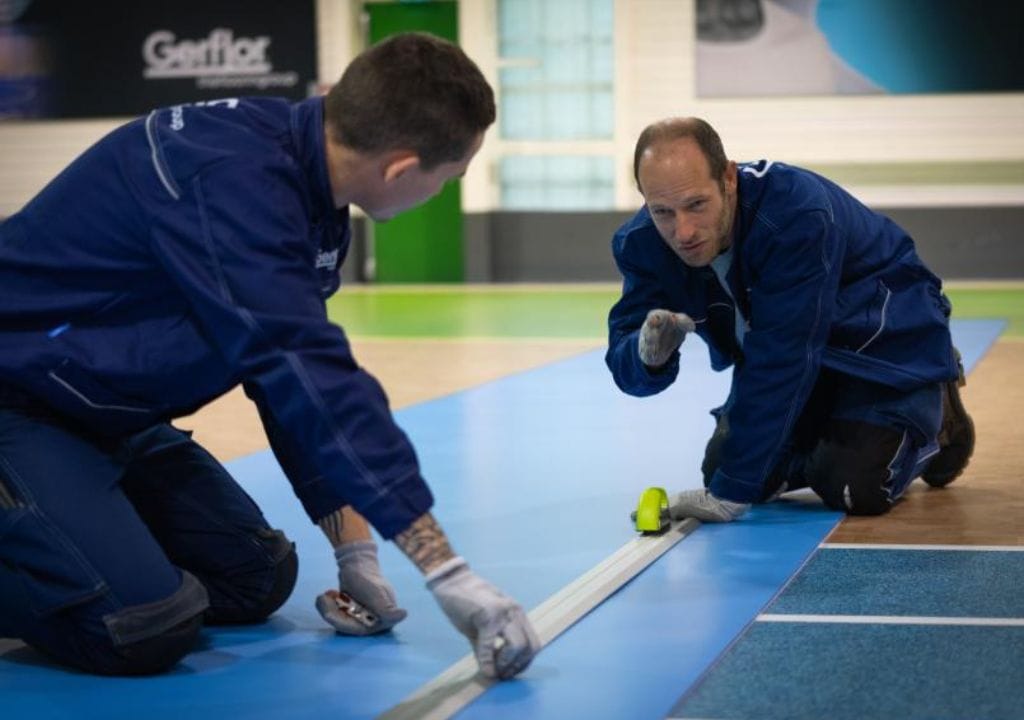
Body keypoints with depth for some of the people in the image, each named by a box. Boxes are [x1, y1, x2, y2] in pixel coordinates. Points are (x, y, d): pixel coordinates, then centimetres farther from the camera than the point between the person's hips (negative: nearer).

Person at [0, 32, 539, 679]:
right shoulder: (229, 181, -31)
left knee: (257, 578, 5)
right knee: (145, 625, -23)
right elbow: (307, 373, -37)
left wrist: (355, 552, 0)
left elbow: (306, 378, 4)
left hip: (102, 414, 9)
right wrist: (447, 571, -36)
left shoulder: (304, 184, -3)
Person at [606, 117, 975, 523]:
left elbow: (779, 360, -40)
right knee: (720, 469, -3)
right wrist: (649, 354, -44)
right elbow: (627, 368, -18)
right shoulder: (643, 243, -21)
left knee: (853, 488, -22)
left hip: (886, 340, -6)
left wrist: (730, 492, -39)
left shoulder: (796, 215, -39)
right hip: (790, 356, 6)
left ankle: (936, 417, 10)